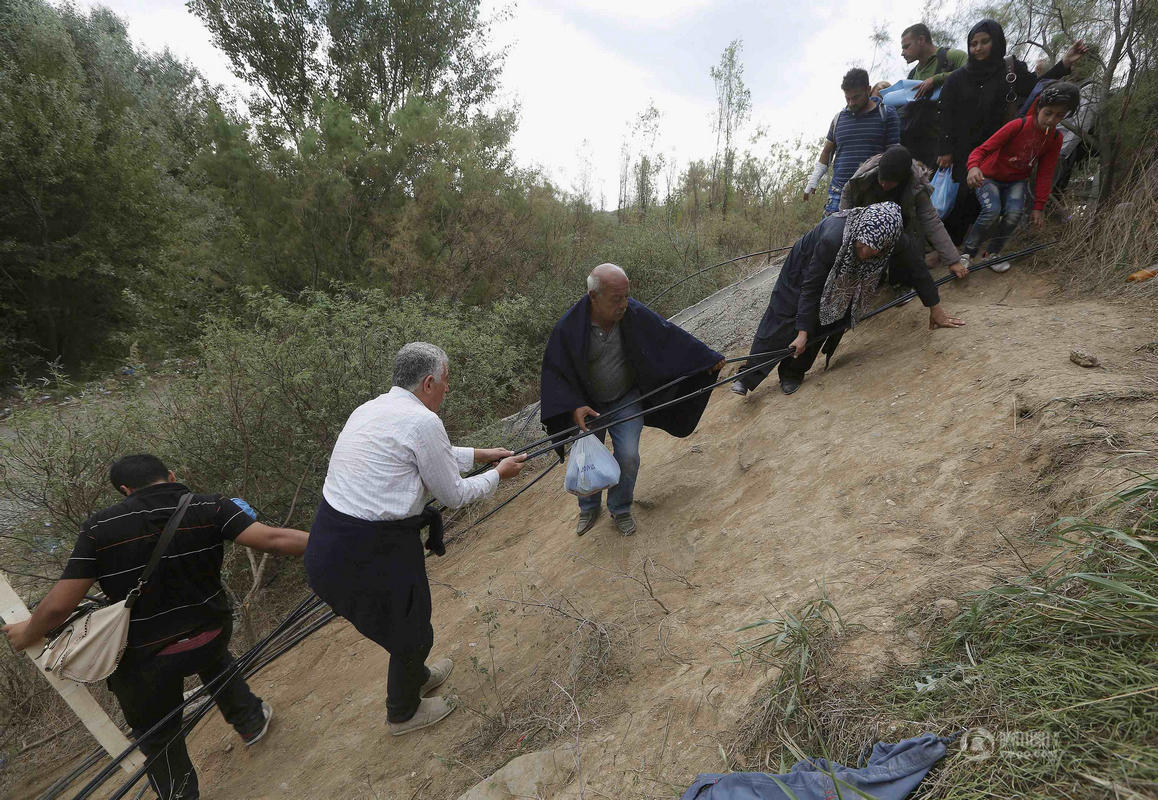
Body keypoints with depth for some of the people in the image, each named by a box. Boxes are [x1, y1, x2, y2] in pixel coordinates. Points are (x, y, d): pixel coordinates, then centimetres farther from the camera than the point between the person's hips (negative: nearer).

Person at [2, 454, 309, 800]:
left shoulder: (99, 528, -14)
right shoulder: (209, 508, -15)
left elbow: (59, 605, -11)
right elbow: (273, 539, -23)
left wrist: (28, 633, 11)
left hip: (146, 659, -1)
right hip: (211, 635, 2)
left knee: (159, 740, 23)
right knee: (214, 661, 38)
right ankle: (251, 720, 49)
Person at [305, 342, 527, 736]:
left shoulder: (371, 408, 9)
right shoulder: (422, 422, -19)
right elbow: (453, 495, -8)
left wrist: (481, 455, 29)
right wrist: (499, 474, 8)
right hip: (365, 555, -9)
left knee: (405, 615, 32)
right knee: (412, 633, 18)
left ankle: (415, 677, 58)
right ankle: (403, 713, 44)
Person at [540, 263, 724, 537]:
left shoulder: (636, 315, -19)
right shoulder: (569, 327, -23)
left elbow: (670, 337, -6)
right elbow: (554, 371, -15)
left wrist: (708, 358, 1)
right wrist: (573, 407, -26)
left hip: (626, 401, 1)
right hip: (587, 405, 0)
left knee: (628, 456, -8)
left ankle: (620, 508, 21)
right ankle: (589, 508, 38)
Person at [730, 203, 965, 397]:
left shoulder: (893, 239, -32)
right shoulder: (833, 238, -44)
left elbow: (917, 269, -14)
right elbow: (811, 287, -35)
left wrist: (936, 310, -6)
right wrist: (803, 333, -31)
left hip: (842, 277, 4)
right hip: (804, 263, -4)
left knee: (827, 320, -7)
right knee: (782, 318, -9)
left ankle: (792, 374, 6)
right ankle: (749, 376, -4)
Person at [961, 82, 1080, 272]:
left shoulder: (1055, 139, -5)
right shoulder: (1018, 126, -21)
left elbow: (1045, 174, 0)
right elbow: (982, 149, -26)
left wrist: (1038, 207, -2)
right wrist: (974, 167, -49)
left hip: (1016, 181, 4)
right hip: (989, 177, -4)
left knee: (1014, 214, -26)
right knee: (992, 211, -32)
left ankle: (992, 253, -3)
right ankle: (967, 253, -13)